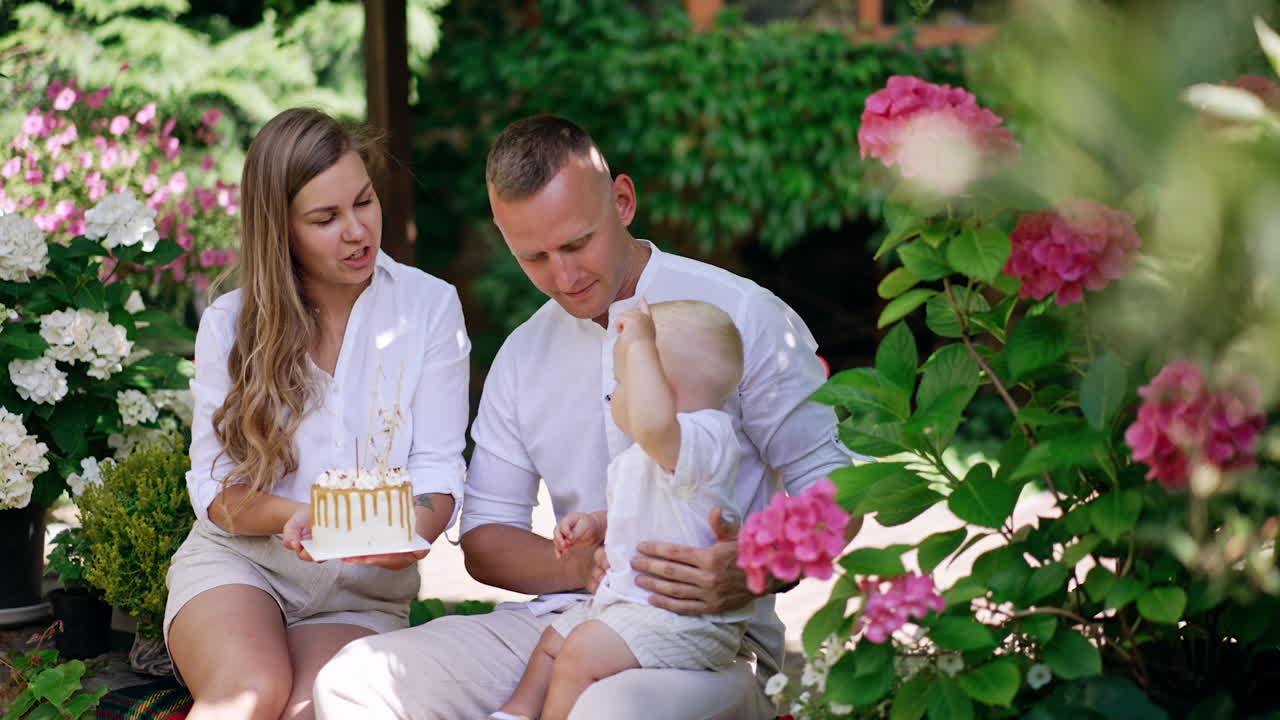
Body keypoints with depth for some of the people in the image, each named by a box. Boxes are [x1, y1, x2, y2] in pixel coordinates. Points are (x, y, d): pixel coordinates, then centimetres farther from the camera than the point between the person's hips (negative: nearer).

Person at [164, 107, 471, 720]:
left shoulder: (430, 306, 1)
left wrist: (415, 531, -27)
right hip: (237, 561, 0)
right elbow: (214, 486, 1)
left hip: (362, 588, 0)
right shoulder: (229, 324, 3)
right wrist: (295, 516, -20)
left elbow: (437, 468, -4)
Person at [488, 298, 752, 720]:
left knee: (584, 650, -21)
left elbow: (653, 424, -47)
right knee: (555, 639, 20)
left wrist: (641, 345, -38)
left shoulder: (705, 441, -23)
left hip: (688, 619, -11)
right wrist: (596, 524, 12)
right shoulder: (638, 460, 14)